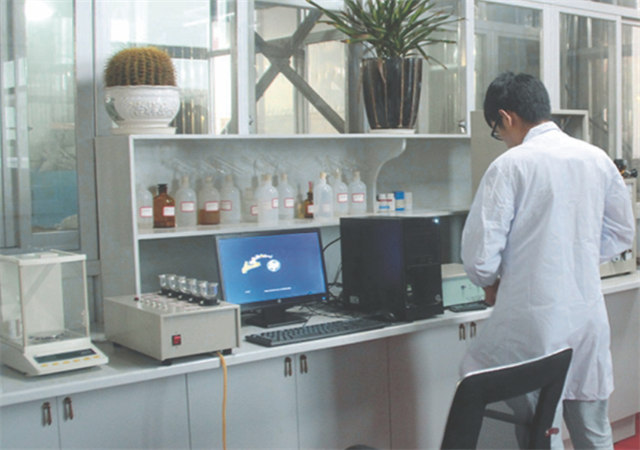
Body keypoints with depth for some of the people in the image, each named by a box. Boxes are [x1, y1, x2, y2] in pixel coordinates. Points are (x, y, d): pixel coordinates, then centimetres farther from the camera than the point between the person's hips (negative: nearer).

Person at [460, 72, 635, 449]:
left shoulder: (510, 166, -13)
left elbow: (479, 257, -14)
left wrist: (493, 282, 7)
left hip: (534, 323, -6)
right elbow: (622, 234, 15)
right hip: (589, 319, 6)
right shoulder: (598, 159, 3)